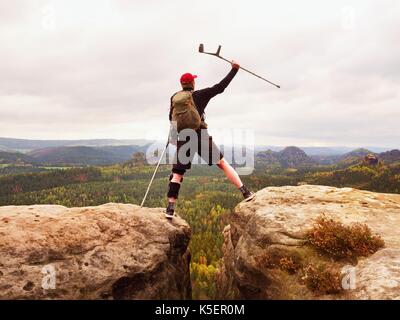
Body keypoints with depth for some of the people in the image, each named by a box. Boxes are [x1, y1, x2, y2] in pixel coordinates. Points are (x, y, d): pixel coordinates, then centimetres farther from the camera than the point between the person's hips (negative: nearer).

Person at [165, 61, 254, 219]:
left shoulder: (175, 98, 8)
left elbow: (172, 118, 12)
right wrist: (234, 70, 8)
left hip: (183, 138, 2)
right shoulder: (199, 95, 2)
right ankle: (245, 192, 6)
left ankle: (170, 208, 2)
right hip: (201, 136, -2)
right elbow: (220, 87, 2)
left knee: (177, 174, 7)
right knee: (223, 163, 7)